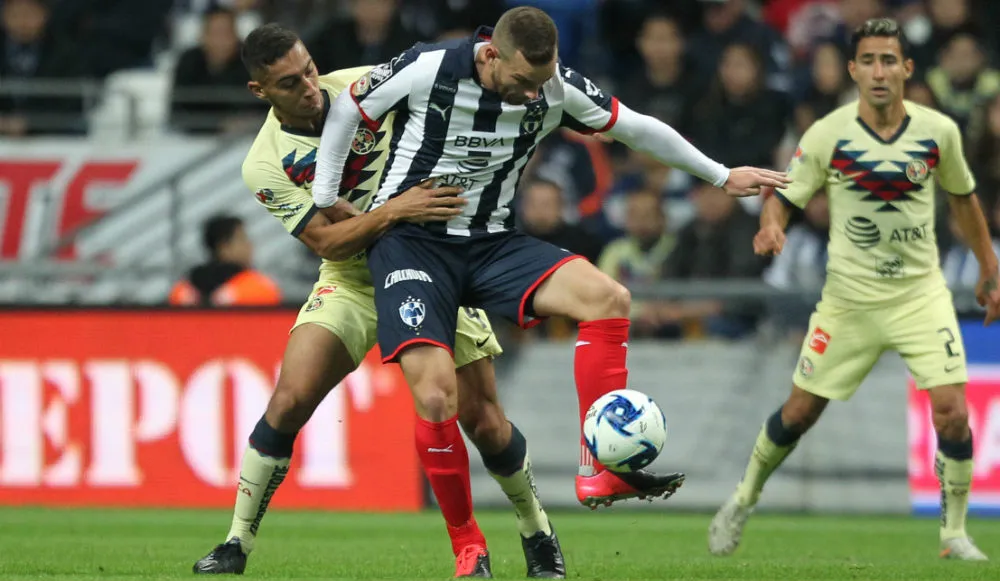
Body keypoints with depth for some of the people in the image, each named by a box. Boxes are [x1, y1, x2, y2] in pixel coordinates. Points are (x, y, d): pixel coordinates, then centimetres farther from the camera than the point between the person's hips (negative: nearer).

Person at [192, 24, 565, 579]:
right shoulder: (266, 167, -13)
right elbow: (326, 241, -20)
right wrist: (394, 211, -35)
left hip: (431, 266, 0)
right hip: (351, 280, 0)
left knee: (482, 419, -4)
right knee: (290, 399, -17)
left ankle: (537, 534, 20)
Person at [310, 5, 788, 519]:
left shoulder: (558, 89, -6)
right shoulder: (428, 69, -17)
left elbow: (635, 128, 8)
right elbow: (347, 111, -1)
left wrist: (722, 176, 13)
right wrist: (325, 203, 1)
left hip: (490, 242, 4)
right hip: (410, 240, -4)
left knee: (607, 297, -20)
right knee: (434, 388, -25)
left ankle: (598, 474, -17)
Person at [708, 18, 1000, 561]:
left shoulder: (938, 131, -4)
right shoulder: (827, 135, -10)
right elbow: (783, 196, -6)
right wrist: (771, 226, -29)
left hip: (920, 293, 1)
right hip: (849, 296, -1)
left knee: (952, 410, -14)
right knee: (800, 411, 5)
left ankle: (954, 534, 3)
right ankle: (743, 501, 31)